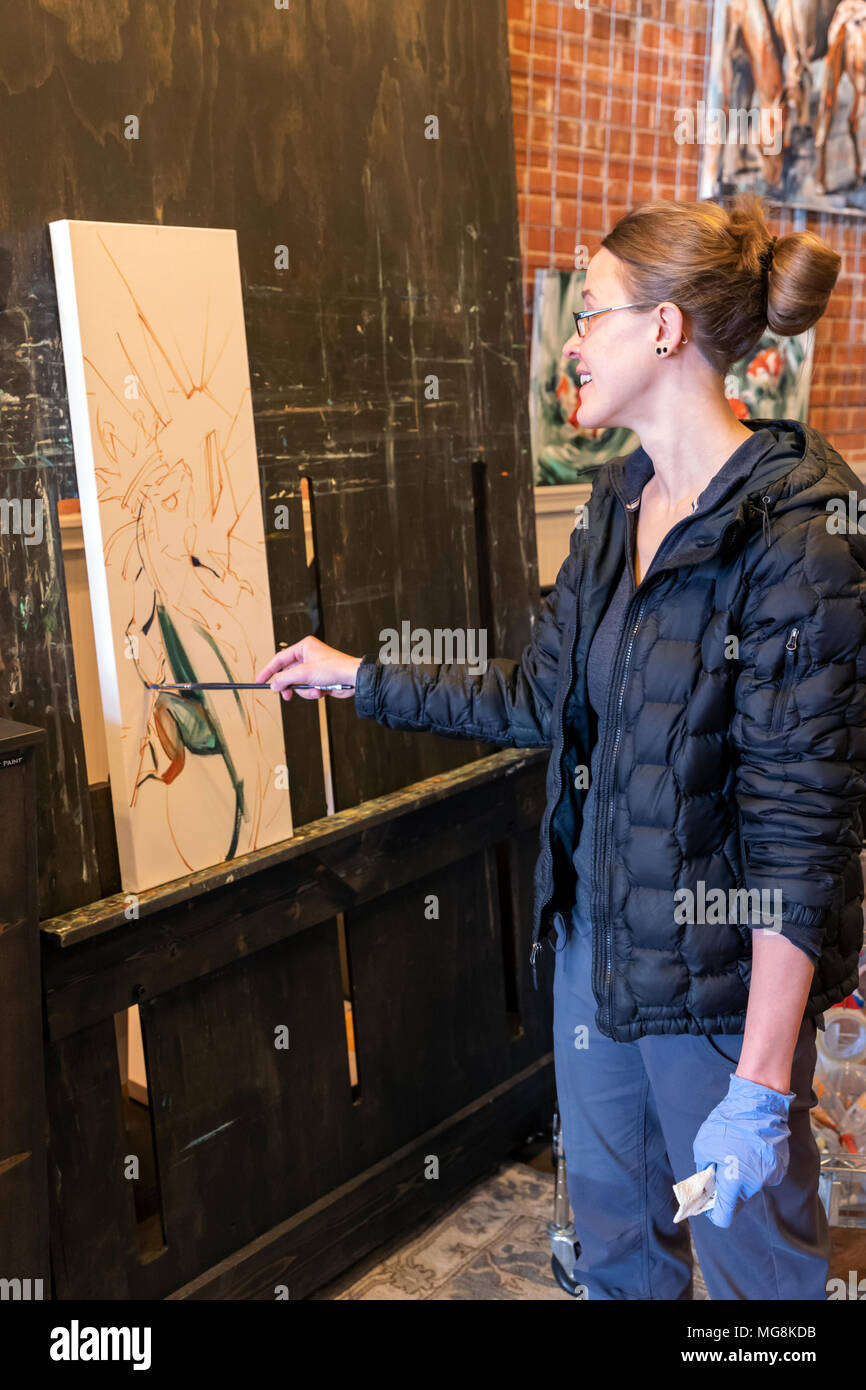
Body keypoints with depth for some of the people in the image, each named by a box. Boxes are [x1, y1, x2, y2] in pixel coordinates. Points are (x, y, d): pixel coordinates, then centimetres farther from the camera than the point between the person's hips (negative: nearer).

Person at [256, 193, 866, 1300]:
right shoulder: (618, 503, 3)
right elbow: (539, 699, 10)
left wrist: (763, 1084, -21)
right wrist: (357, 676, 14)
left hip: (720, 971, -7)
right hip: (596, 929, 7)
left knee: (750, 1253, 17)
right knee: (611, 1231, 26)